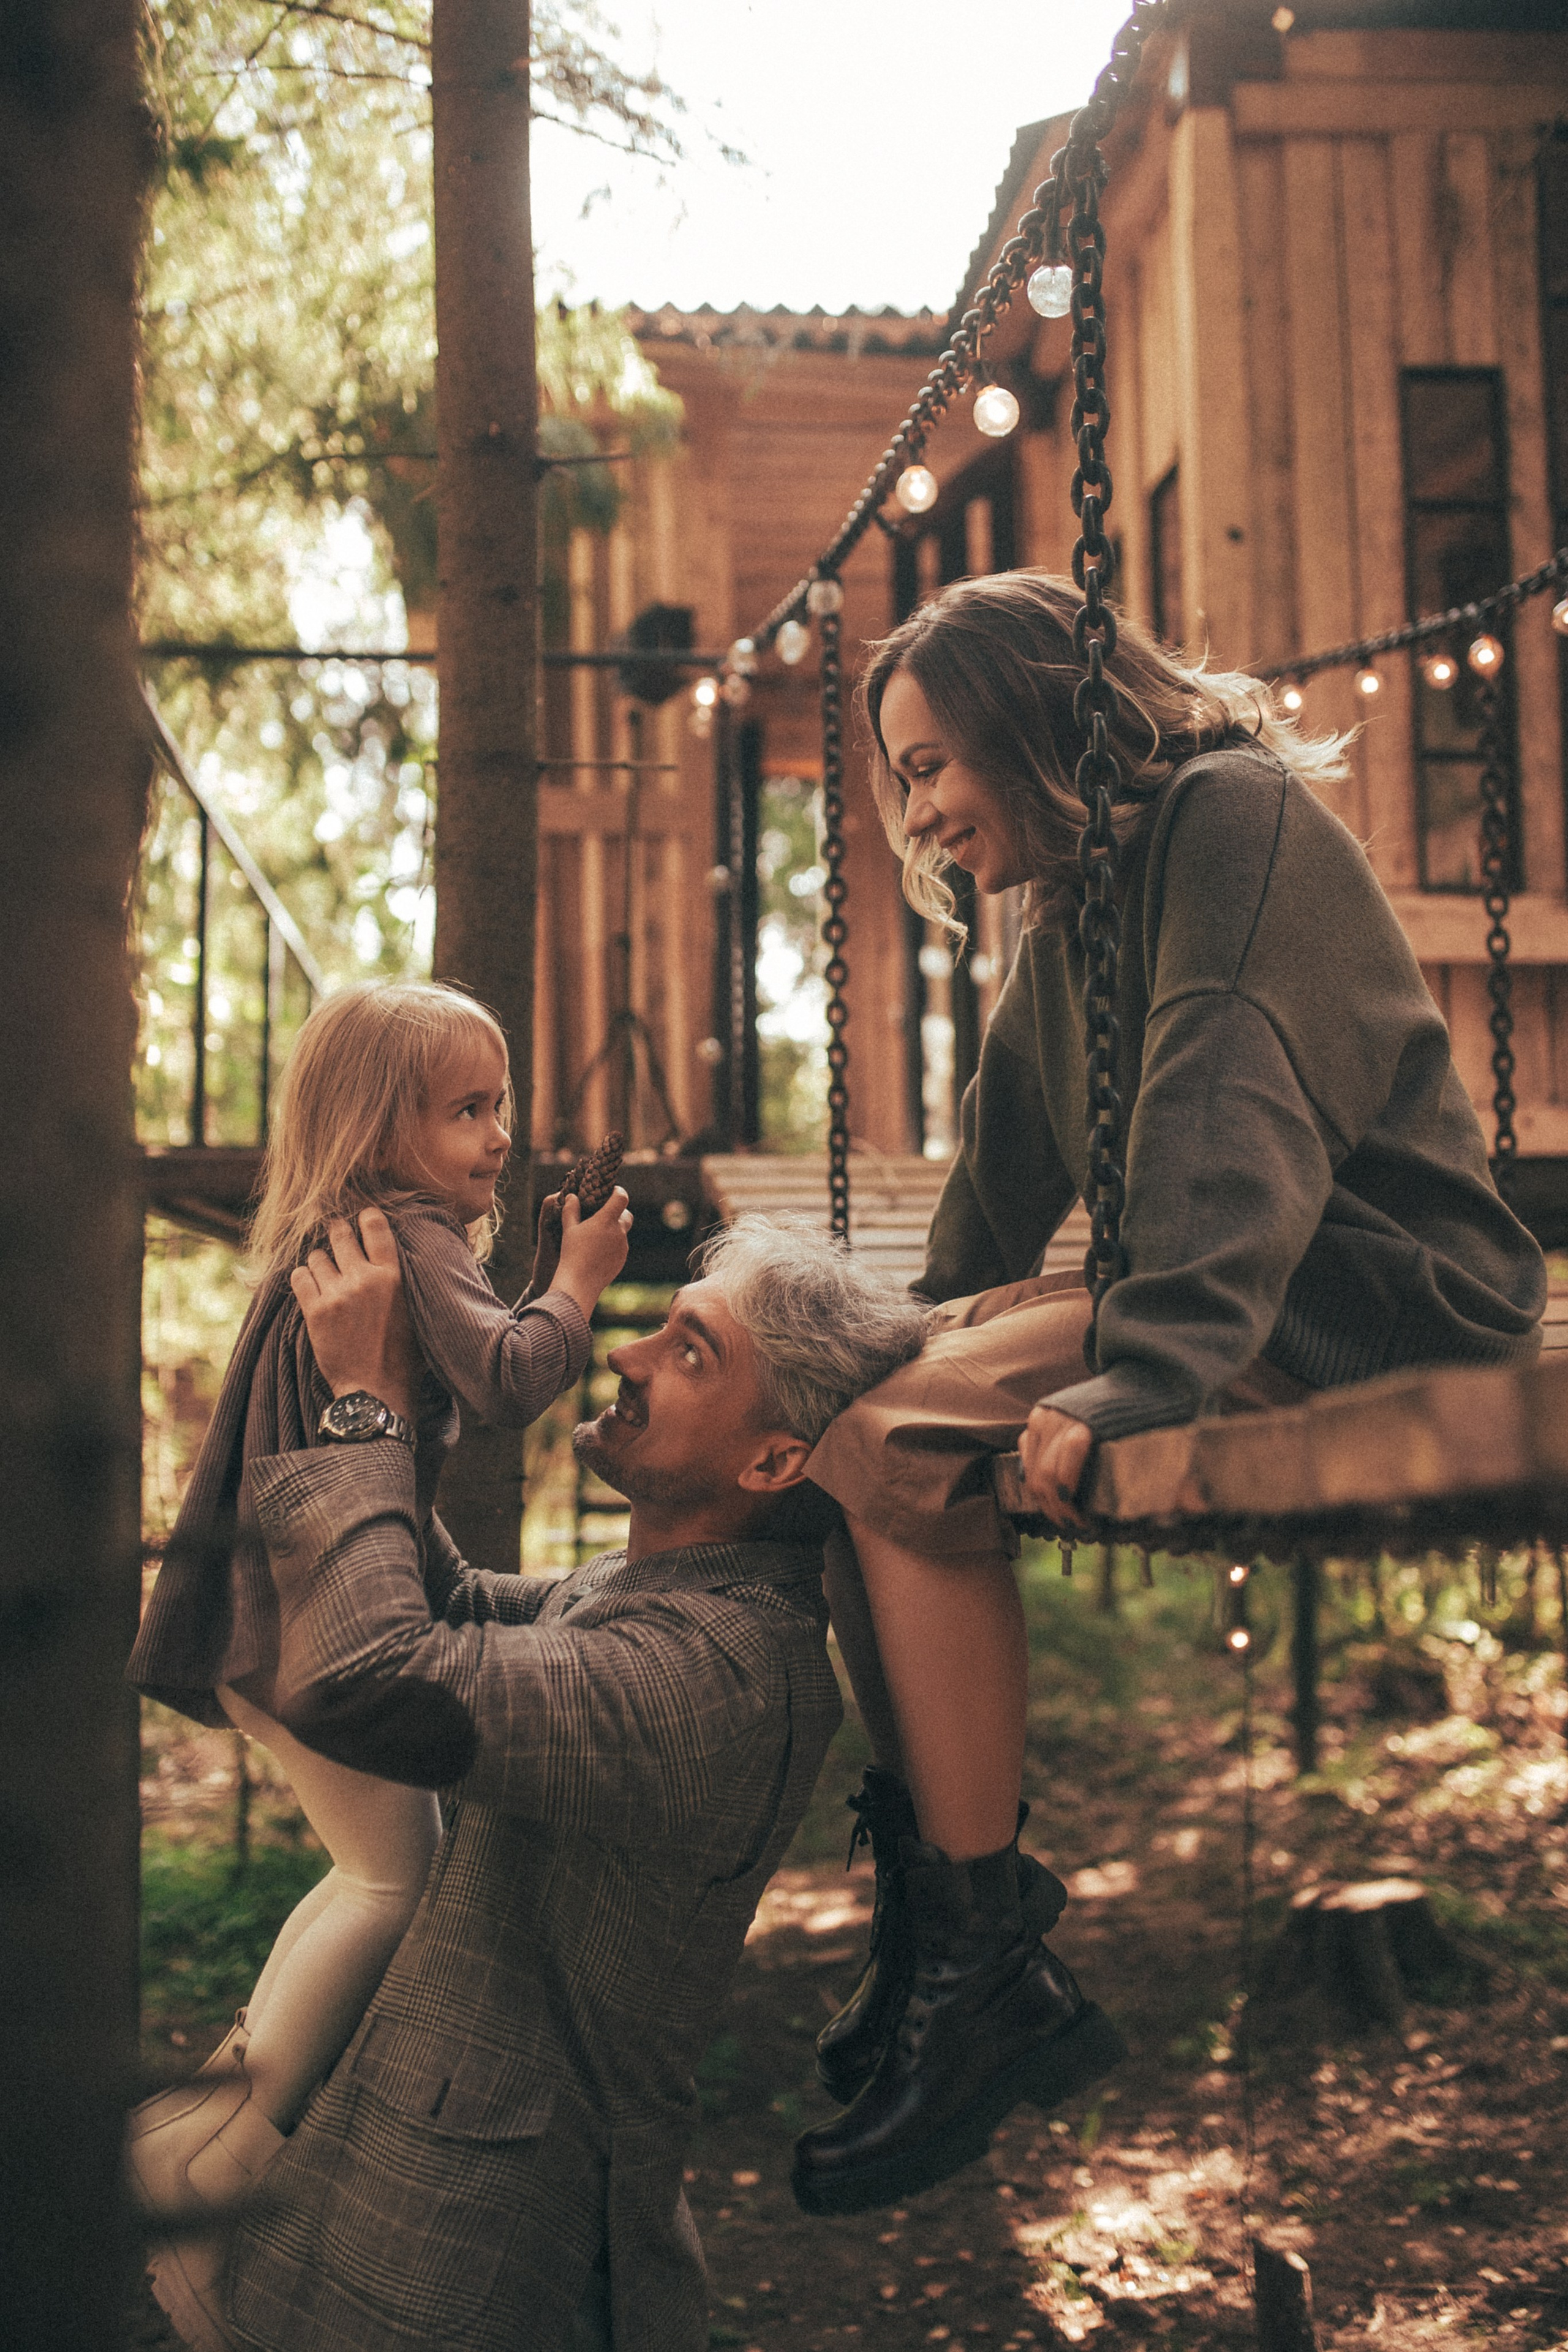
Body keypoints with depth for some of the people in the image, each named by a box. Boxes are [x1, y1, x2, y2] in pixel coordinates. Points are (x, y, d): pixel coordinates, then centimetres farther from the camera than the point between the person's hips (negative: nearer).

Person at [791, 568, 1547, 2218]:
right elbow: (1007, 1169, 25)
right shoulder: (1071, 908, 19)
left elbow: (1233, 1118, -23)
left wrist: (1137, 1370, -33)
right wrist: (916, 1336, 20)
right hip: (1235, 1301, 10)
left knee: (892, 1438, -25)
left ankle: (975, 1983, -18)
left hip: (1370, 1293, -10)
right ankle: (923, 1926, -3)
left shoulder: (1233, 815, -10)